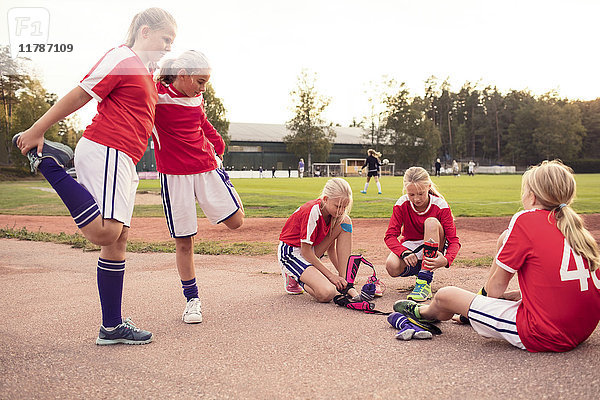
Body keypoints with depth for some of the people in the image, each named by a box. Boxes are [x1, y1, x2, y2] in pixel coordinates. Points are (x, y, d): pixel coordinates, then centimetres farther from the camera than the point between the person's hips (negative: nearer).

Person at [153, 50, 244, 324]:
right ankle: (192, 300, 16)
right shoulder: (156, 96, -7)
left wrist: (218, 147, 20)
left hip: (206, 167, 5)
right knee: (183, 242, 0)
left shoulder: (197, 99, 9)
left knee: (236, 221, -3)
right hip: (174, 175, -4)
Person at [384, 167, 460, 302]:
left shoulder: (440, 205, -17)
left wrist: (446, 260, -40)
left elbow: (454, 240, -19)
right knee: (392, 266, -34)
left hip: (433, 250, -1)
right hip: (410, 247, 1)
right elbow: (390, 236, -15)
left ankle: (425, 282, -33)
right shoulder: (402, 204, -13)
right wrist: (404, 252, -34)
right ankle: (418, 269, 3)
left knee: (431, 222, -33)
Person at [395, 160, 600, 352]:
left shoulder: (525, 219, -10)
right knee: (506, 239, 18)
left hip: (543, 335, -8)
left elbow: (496, 287, -7)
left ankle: (421, 313, 42)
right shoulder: (571, 223, 10)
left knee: (444, 295, 5)